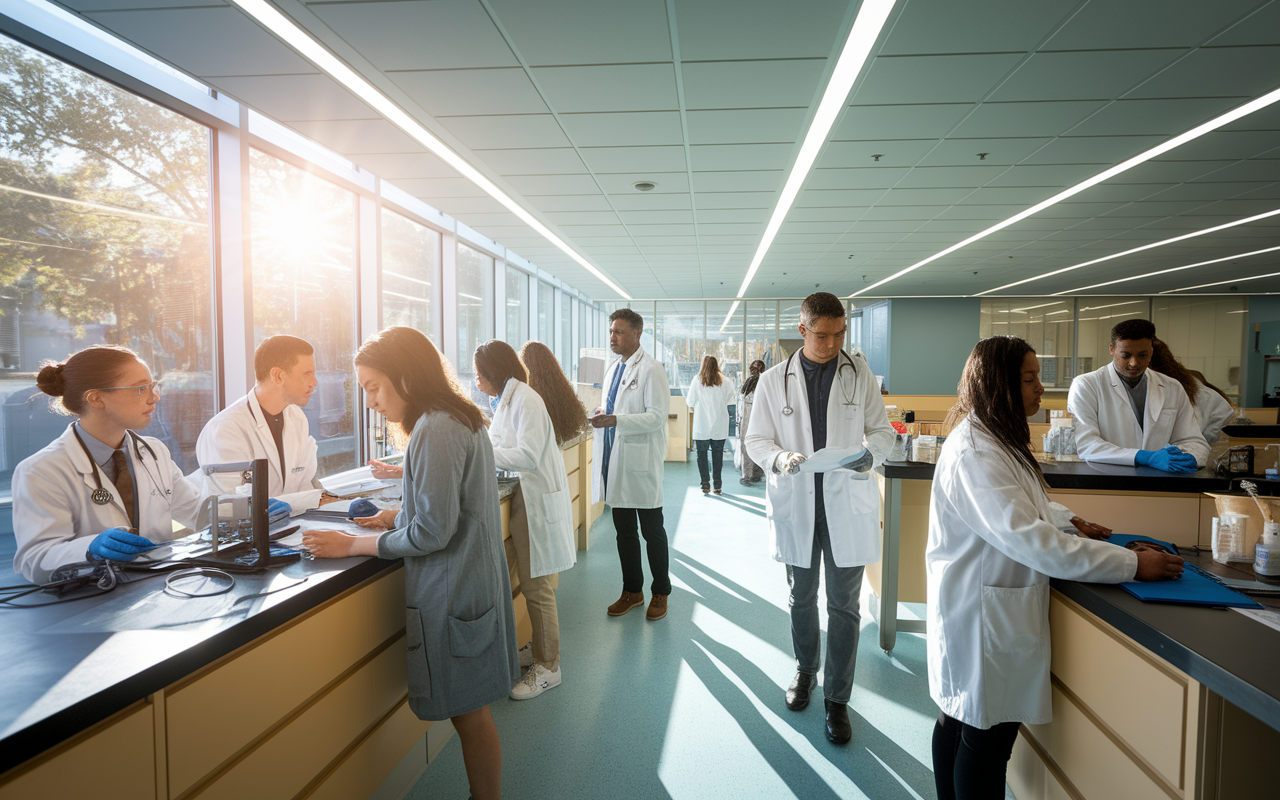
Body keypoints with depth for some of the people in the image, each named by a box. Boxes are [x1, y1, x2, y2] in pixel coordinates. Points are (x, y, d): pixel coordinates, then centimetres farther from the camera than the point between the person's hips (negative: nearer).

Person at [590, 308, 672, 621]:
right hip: (615, 462, 8)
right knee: (624, 531, 15)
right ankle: (632, 590, 29)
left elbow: (657, 416, -19)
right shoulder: (612, 369, 15)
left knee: (652, 531, 6)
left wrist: (615, 420, -26)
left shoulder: (651, 369, -11)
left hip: (641, 462, -8)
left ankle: (660, 593, 21)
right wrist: (599, 415, 3)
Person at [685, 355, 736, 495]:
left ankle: (705, 484, 3)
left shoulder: (697, 381, -6)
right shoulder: (725, 381, -1)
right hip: (719, 426, 2)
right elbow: (729, 400, 6)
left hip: (702, 425, -2)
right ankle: (717, 484, 10)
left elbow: (691, 402, -2)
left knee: (702, 454, 5)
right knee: (718, 454, 8)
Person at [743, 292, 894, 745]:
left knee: (844, 606, 6)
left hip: (847, 504, 0)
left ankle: (837, 698, 21)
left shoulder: (859, 375, 2)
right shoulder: (774, 381, 0)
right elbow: (756, 440, 1)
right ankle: (805, 671, 41)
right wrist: (782, 458, -20)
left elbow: (883, 431, 4)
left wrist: (868, 453, -18)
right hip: (795, 504, 1)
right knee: (802, 599, 17)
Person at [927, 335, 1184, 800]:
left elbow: (1019, 503, 26)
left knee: (958, 722, 22)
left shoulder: (996, 442, 9)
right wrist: (1130, 564, -25)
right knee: (986, 740, 3)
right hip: (984, 617, -11)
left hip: (982, 610, 11)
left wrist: (1066, 521, 11)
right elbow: (1028, 539, -30)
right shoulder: (973, 455, -25)